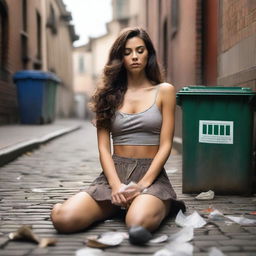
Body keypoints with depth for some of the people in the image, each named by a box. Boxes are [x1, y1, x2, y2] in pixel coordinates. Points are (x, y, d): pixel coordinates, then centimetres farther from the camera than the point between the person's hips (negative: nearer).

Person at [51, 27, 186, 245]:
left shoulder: (164, 91, 5)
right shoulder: (109, 94, 11)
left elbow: (165, 145, -1)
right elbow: (103, 147, 4)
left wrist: (142, 185, -14)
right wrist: (116, 185, -13)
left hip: (151, 174, -2)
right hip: (114, 174, 3)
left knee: (139, 226, -37)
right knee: (64, 219, -23)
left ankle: (160, 205, -1)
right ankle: (117, 205, 5)